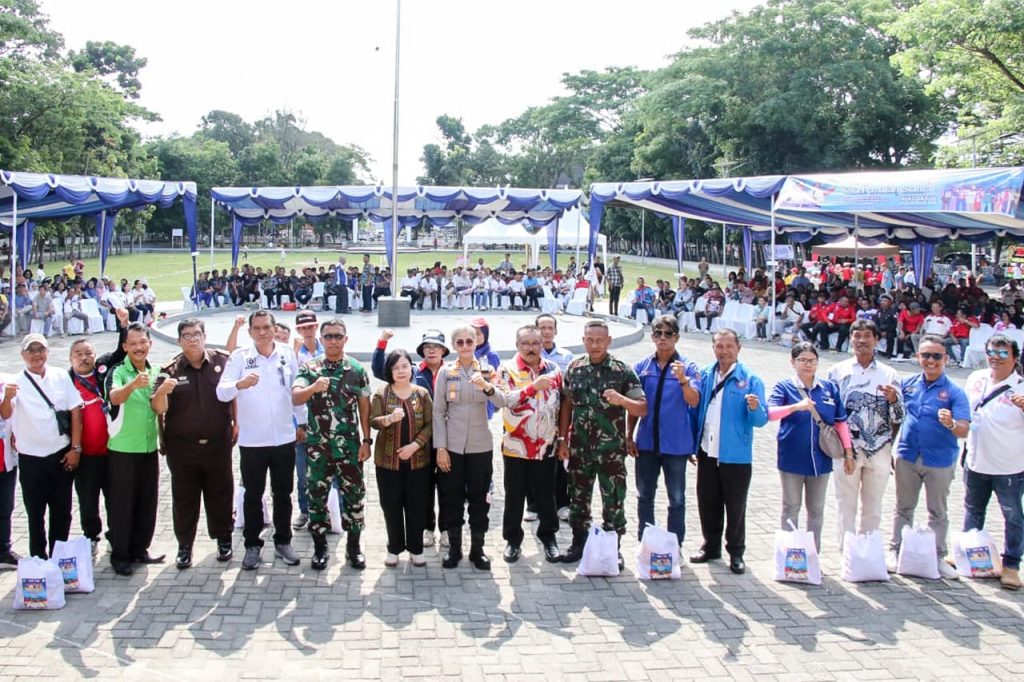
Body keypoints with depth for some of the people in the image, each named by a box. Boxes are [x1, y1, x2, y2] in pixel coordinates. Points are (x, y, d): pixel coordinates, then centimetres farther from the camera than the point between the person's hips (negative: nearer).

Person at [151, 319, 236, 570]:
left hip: (218, 444, 0)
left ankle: (224, 540, 28)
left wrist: (237, 422, 5)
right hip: (182, 448, 0)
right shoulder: (171, 370, -4)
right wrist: (162, 392, -28)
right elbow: (159, 409, -8)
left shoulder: (222, 362, -3)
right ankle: (184, 547, 20)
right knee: (184, 499, 8)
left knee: (220, 495, 12)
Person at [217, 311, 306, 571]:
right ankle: (252, 544, 22)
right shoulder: (239, 357, -6)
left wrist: (302, 422, 12)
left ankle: (283, 542, 26)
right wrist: (239, 384, -36)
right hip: (251, 441, -1)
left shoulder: (288, 354, 0)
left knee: (283, 493, 12)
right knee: (253, 494, 9)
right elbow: (221, 392, -15)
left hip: (284, 438, 2)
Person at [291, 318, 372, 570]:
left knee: (354, 495, 6)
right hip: (317, 446, 0)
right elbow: (295, 398, -15)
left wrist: (366, 440, -1)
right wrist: (313, 387, -36)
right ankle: (319, 547, 21)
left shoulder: (357, 369, 1)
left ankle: (353, 546, 19)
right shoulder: (309, 368, -1)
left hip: (350, 446, 0)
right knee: (317, 496, 8)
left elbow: (364, 407, 4)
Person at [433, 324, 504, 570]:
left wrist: (487, 387, -33)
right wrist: (440, 447, -6)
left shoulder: (487, 370, 1)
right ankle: (454, 548, 21)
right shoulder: (445, 372, -1)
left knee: (479, 497, 7)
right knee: (453, 497, 7)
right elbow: (438, 412, -1)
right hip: (452, 445, 0)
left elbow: (502, 402, -12)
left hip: (480, 446, 1)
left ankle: (478, 549, 19)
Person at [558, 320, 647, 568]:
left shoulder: (623, 370, -7)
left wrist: (621, 400, -28)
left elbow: (642, 409, -9)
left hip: (611, 449, -3)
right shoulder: (574, 367, 2)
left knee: (613, 500, 4)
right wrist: (562, 440, 7)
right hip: (579, 448, 3)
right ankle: (579, 543, 27)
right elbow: (566, 405, 10)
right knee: (578, 498, 12)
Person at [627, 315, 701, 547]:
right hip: (646, 442, 3)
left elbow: (694, 402, -16)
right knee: (644, 496, 12)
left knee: (677, 499, 7)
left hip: (676, 444, -2)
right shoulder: (641, 367, 3)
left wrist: (683, 379, -32)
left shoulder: (688, 367, -4)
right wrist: (629, 436, 6)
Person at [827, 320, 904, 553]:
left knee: (872, 508, 11)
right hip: (847, 449, -1)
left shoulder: (889, 374, 4)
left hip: (879, 451, 1)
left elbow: (898, 417, 5)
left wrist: (893, 399, -15)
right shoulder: (838, 371, 2)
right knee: (846, 506, 3)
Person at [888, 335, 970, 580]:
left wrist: (951, 424, -35)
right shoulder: (908, 384, 1)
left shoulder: (954, 392, -9)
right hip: (907, 457, 2)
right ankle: (895, 551, 25)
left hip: (939, 461, -2)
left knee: (938, 512, 10)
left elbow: (964, 431, -17)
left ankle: (938, 557, 21)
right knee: (903, 508, 14)